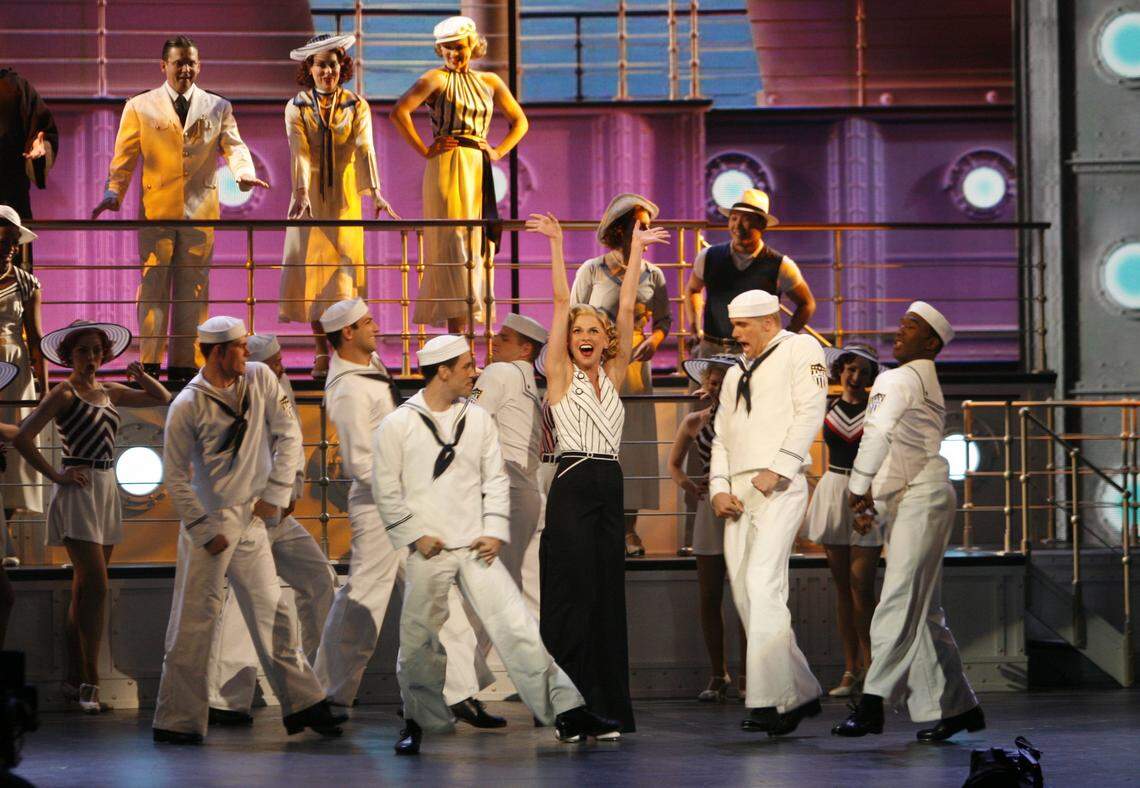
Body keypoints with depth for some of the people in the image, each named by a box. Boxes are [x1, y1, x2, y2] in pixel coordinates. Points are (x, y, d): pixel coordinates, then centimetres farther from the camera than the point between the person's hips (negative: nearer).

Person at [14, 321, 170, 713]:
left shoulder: (109, 392, 13)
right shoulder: (64, 394, -6)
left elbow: (163, 399, 21)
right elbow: (22, 437, -13)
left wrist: (140, 376, 4)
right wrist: (56, 475, -12)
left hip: (106, 491, 7)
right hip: (78, 490, -7)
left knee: (85, 589, 9)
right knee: (96, 587, -14)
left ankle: (74, 679, 13)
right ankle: (89, 683, -14)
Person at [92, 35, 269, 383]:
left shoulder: (218, 108, 12)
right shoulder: (140, 107, 8)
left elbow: (233, 146, 2)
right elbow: (125, 156, 5)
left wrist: (244, 173, -20)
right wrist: (114, 193, -9)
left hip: (201, 210, 1)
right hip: (157, 208, -1)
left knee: (193, 289, 2)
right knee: (153, 287, -2)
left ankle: (184, 364, 6)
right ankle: (149, 364, 1)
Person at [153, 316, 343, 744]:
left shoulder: (260, 379, 2)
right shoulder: (187, 406, -11)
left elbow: (288, 434, 4)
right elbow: (175, 475, -9)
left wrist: (276, 493, -4)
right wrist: (205, 531, -12)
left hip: (252, 519, 5)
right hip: (208, 520, -5)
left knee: (273, 612, 10)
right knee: (194, 620, -3)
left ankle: (302, 704, 16)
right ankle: (177, 720, 3)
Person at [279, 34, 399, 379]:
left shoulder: (356, 106, 3)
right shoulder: (296, 107, 2)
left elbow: (365, 148, -11)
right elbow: (299, 151, -12)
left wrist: (375, 191, -26)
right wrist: (301, 192, -28)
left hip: (345, 198, 0)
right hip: (310, 197, 0)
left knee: (343, 266, -8)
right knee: (312, 266, -1)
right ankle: (321, 354, 4)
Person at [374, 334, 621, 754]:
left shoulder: (478, 419, 9)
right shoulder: (397, 426, -2)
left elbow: (496, 479, 11)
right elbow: (386, 491, -1)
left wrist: (495, 531, -1)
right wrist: (416, 535, -8)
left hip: (476, 547, 3)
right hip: (427, 551, -3)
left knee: (518, 628, -4)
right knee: (420, 641, 2)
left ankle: (566, 712, -4)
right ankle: (417, 721, 21)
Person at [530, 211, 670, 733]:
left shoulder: (613, 376, 14)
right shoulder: (560, 376, 4)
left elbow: (627, 308, 11)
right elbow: (561, 303, -3)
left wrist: (636, 252, 9)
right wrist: (556, 245, -6)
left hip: (609, 489, 5)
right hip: (572, 488, -5)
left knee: (607, 598, 6)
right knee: (572, 598, -8)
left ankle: (607, 706, 10)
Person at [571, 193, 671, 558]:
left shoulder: (652, 275, 5)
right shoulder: (592, 270, -4)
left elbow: (664, 318, 14)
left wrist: (655, 339, -7)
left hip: (634, 365, 3)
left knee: (635, 443, 2)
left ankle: (629, 528, 8)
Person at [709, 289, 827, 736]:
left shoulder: (800, 350, 5)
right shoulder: (736, 373, 27)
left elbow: (810, 413, -8)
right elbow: (721, 436, 23)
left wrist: (778, 469, -15)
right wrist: (719, 488, 6)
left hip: (778, 488, -8)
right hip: (738, 493, 8)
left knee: (763, 586, -21)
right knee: (745, 594, 4)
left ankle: (770, 699, -24)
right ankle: (802, 692, 12)